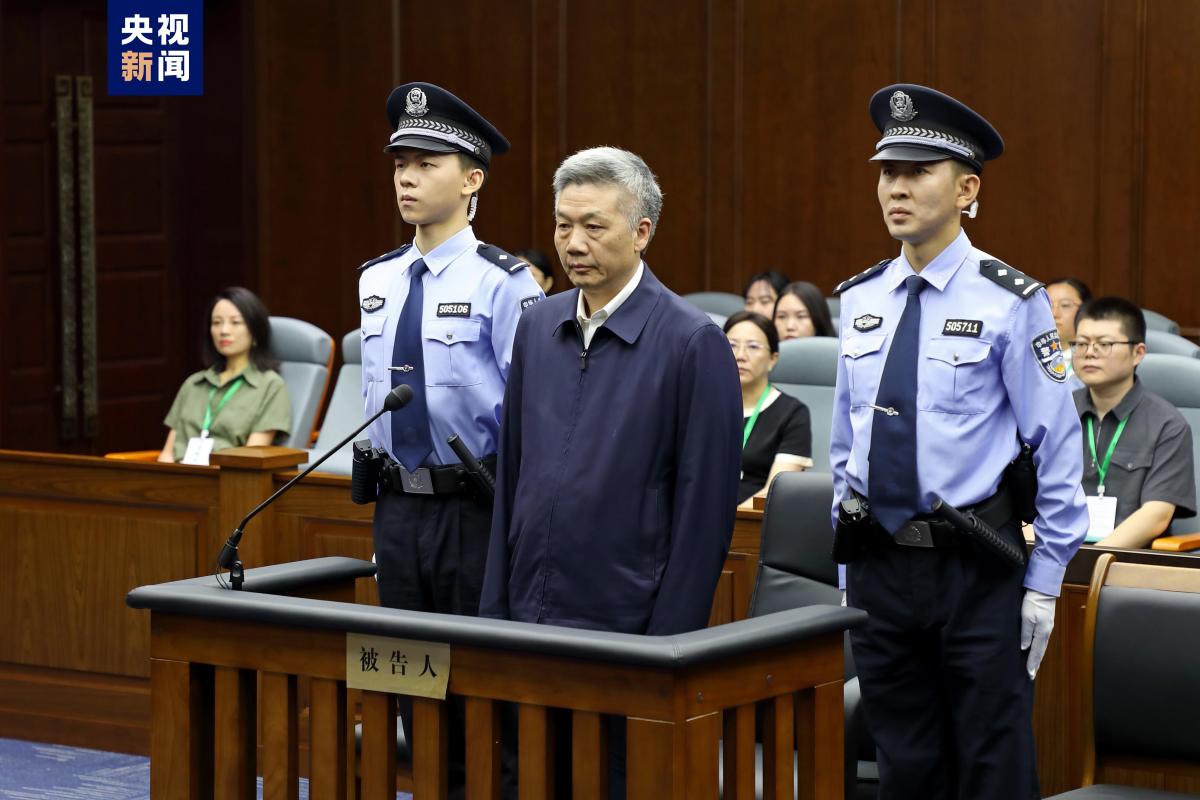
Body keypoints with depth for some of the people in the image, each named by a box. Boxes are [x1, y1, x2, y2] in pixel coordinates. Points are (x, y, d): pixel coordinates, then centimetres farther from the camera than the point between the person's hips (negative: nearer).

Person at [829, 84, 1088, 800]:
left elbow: (1057, 446, -7)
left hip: (976, 569, -5)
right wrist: (846, 566, 13)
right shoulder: (861, 300, 7)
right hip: (878, 565, 5)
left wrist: (1045, 582, -8)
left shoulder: (1009, 302, -8)